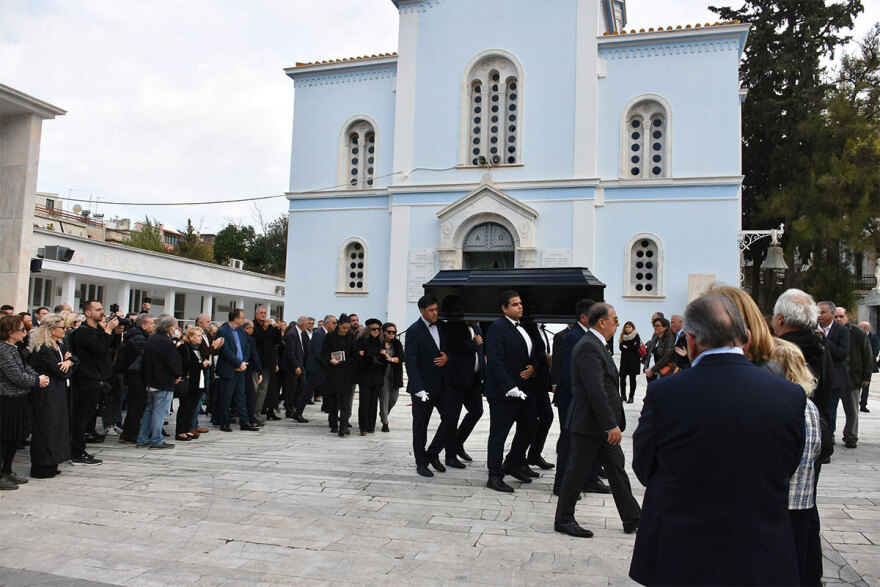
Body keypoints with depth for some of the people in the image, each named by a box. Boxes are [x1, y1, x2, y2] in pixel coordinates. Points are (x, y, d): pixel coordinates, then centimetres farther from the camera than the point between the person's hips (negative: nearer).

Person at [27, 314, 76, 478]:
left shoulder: (58, 345, 12)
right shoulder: (43, 350, -19)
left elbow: (75, 358, 14)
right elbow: (61, 373, -19)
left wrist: (69, 362, -9)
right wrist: (68, 364, 2)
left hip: (58, 393, 10)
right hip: (46, 395, -10)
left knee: (56, 426, 11)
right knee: (47, 427, -4)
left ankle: (49, 465, 19)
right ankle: (42, 468, 3)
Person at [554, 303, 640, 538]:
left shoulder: (596, 345, 14)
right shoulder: (588, 346, -20)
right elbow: (596, 390, -25)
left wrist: (613, 422, 19)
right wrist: (612, 425, -25)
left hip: (602, 424, 10)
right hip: (589, 423, -10)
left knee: (617, 469, 13)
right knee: (577, 472, 2)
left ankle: (632, 519, 22)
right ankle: (563, 520, 15)